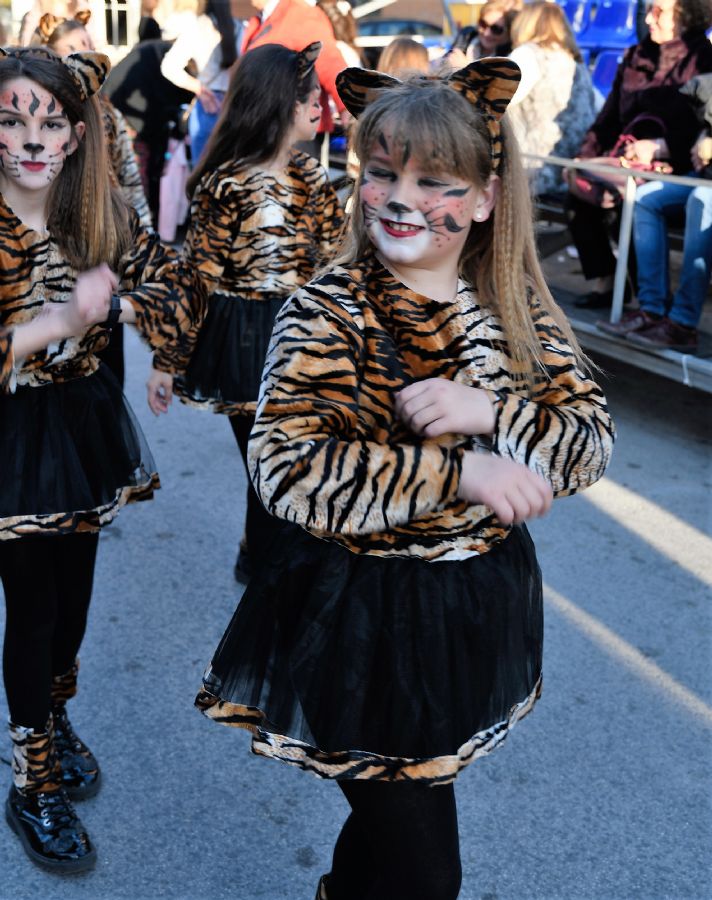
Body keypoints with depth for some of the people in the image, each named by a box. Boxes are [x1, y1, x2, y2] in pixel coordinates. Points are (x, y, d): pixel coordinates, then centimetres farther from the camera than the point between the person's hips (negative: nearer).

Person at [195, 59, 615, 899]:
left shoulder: (520, 307, -2)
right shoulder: (327, 312, -16)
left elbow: (592, 441, -5)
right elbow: (282, 467, -26)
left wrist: (487, 410, -25)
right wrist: (458, 472, -31)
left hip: (482, 607, 5)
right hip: (366, 619, -5)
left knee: (391, 811, 26)